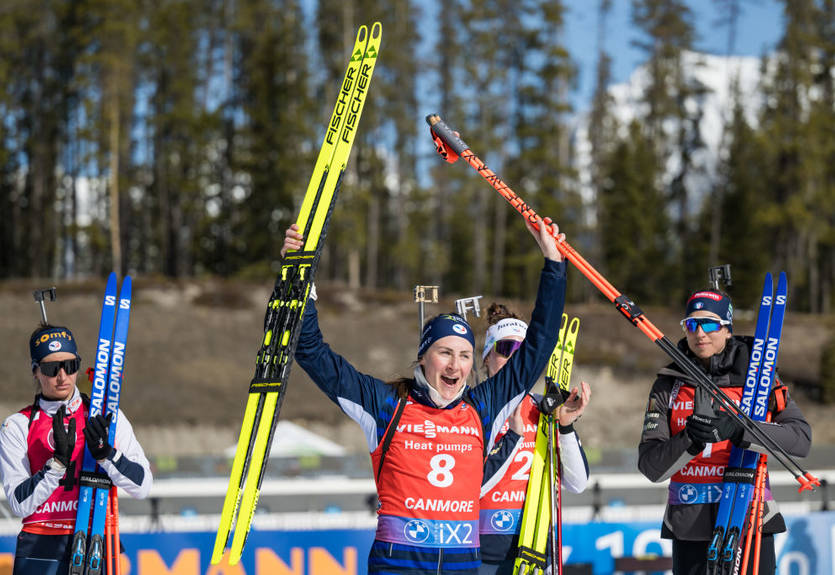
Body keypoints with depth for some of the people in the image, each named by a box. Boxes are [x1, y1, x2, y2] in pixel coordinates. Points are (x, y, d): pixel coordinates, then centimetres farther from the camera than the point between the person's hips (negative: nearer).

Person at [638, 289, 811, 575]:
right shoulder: (669, 386, 5)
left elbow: (801, 438, -12)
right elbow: (650, 466, -1)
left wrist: (737, 430, -24)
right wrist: (689, 442, -20)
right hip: (690, 527, 2)